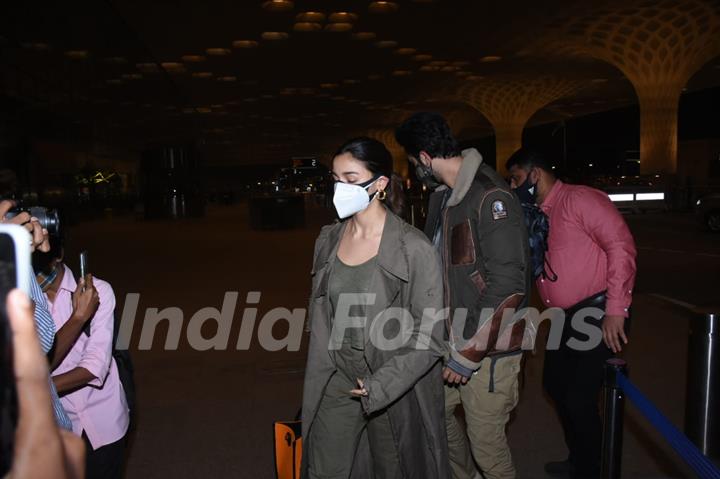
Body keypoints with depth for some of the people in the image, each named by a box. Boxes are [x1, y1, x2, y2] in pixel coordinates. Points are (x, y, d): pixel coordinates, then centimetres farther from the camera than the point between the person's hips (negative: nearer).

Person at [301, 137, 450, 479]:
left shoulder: (413, 249, -16)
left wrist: (379, 385, -17)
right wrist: (316, 380, 9)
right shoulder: (328, 241, 1)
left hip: (396, 387, -4)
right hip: (336, 381, 4)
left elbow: (429, 336, -13)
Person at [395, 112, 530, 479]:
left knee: (486, 442, 4)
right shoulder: (441, 195, 9)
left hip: (487, 349, -8)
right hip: (450, 339, 9)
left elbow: (509, 284, -22)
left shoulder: (490, 197, -19)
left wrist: (469, 354, -19)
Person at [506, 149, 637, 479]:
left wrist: (616, 309, -22)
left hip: (597, 315, -9)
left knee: (579, 399, -5)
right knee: (555, 386, 19)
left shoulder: (579, 198, -12)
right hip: (563, 319, 9)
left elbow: (621, 245, -20)